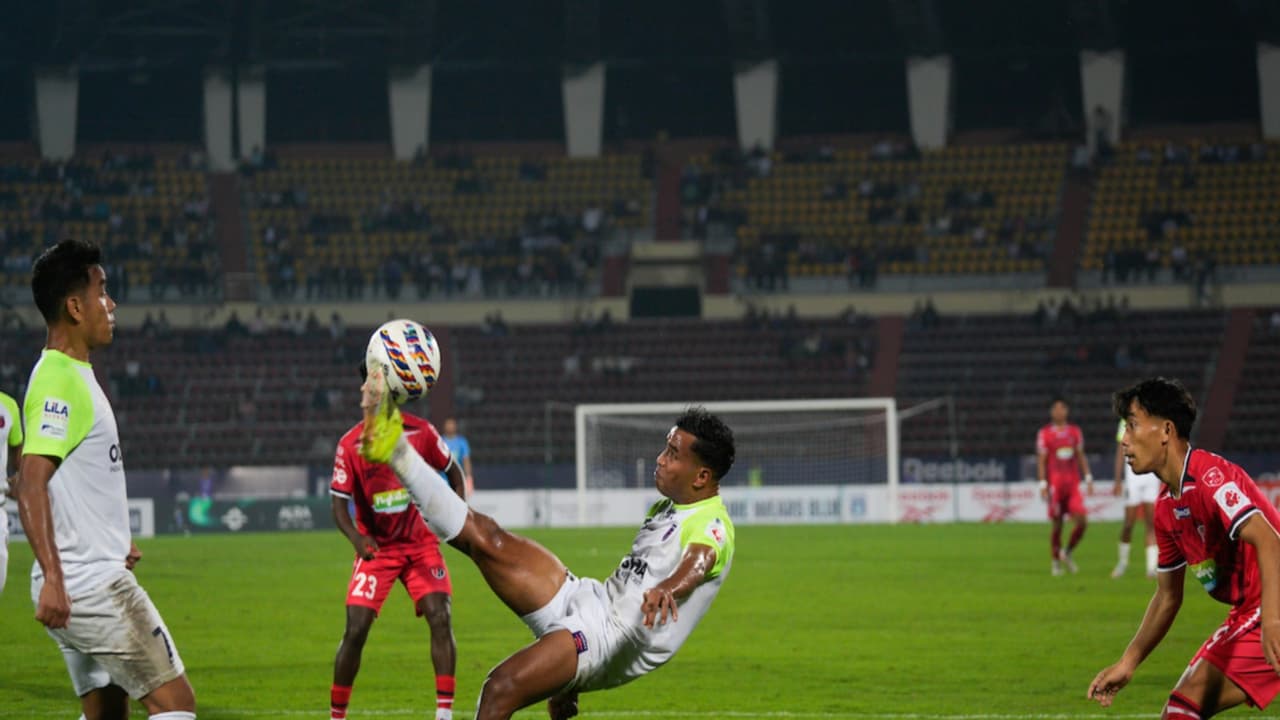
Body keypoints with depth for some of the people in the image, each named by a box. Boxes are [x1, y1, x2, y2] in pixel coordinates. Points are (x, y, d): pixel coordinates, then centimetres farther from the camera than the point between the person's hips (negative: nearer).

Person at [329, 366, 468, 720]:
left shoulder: (421, 432, -6)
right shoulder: (351, 445, -12)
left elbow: (453, 471, 9)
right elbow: (339, 504, -11)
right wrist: (358, 538, -29)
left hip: (421, 542, 1)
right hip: (377, 547, -1)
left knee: (440, 617, -14)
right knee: (356, 629, -9)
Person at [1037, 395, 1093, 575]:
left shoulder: (1075, 431, 11)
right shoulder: (1044, 434, -1)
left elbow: (1080, 457, 16)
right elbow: (1041, 461, -1)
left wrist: (1088, 478, 8)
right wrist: (1043, 484, -8)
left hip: (1073, 484, 3)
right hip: (1055, 484, -3)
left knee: (1081, 521, -9)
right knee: (1057, 525, 1)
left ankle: (1067, 553, 12)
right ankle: (1056, 561, 16)